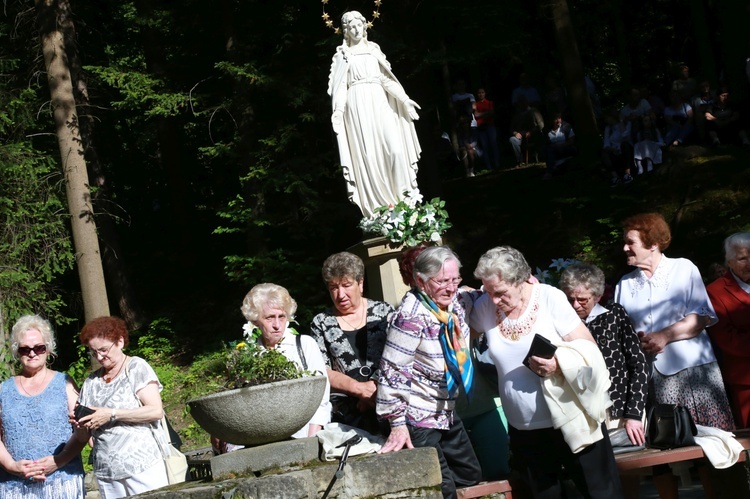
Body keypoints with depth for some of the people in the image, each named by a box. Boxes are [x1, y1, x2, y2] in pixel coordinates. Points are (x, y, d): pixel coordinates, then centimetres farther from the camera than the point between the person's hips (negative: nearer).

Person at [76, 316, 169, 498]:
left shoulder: (137, 368, -1)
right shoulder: (91, 381, 14)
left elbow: (156, 411, -12)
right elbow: (85, 434, 18)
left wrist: (112, 414, -15)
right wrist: (81, 423, -6)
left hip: (142, 466, -5)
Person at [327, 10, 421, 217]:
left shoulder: (373, 49, 16)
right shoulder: (343, 54, 8)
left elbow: (386, 78, 16)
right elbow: (341, 85, 1)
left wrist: (404, 98, 7)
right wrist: (338, 110, -13)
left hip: (380, 101, 3)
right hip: (358, 105, -3)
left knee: (395, 148, -11)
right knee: (367, 153, -8)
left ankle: (403, 198, -4)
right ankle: (378, 204, -7)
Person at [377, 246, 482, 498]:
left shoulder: (452, 304, 1)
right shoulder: (413, 316, -23)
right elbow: (391, 371, -22)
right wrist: (397, 424, -23)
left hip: (446, 413, 9)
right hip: (417, 418, -9)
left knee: (471, 475, 18)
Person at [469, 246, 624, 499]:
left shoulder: (549, 298, -13)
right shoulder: (484, 307, -3)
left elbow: (589, 348, -12)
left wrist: (559, 363, -30)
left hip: (570, 420, -4)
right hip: (524, 429, 4)